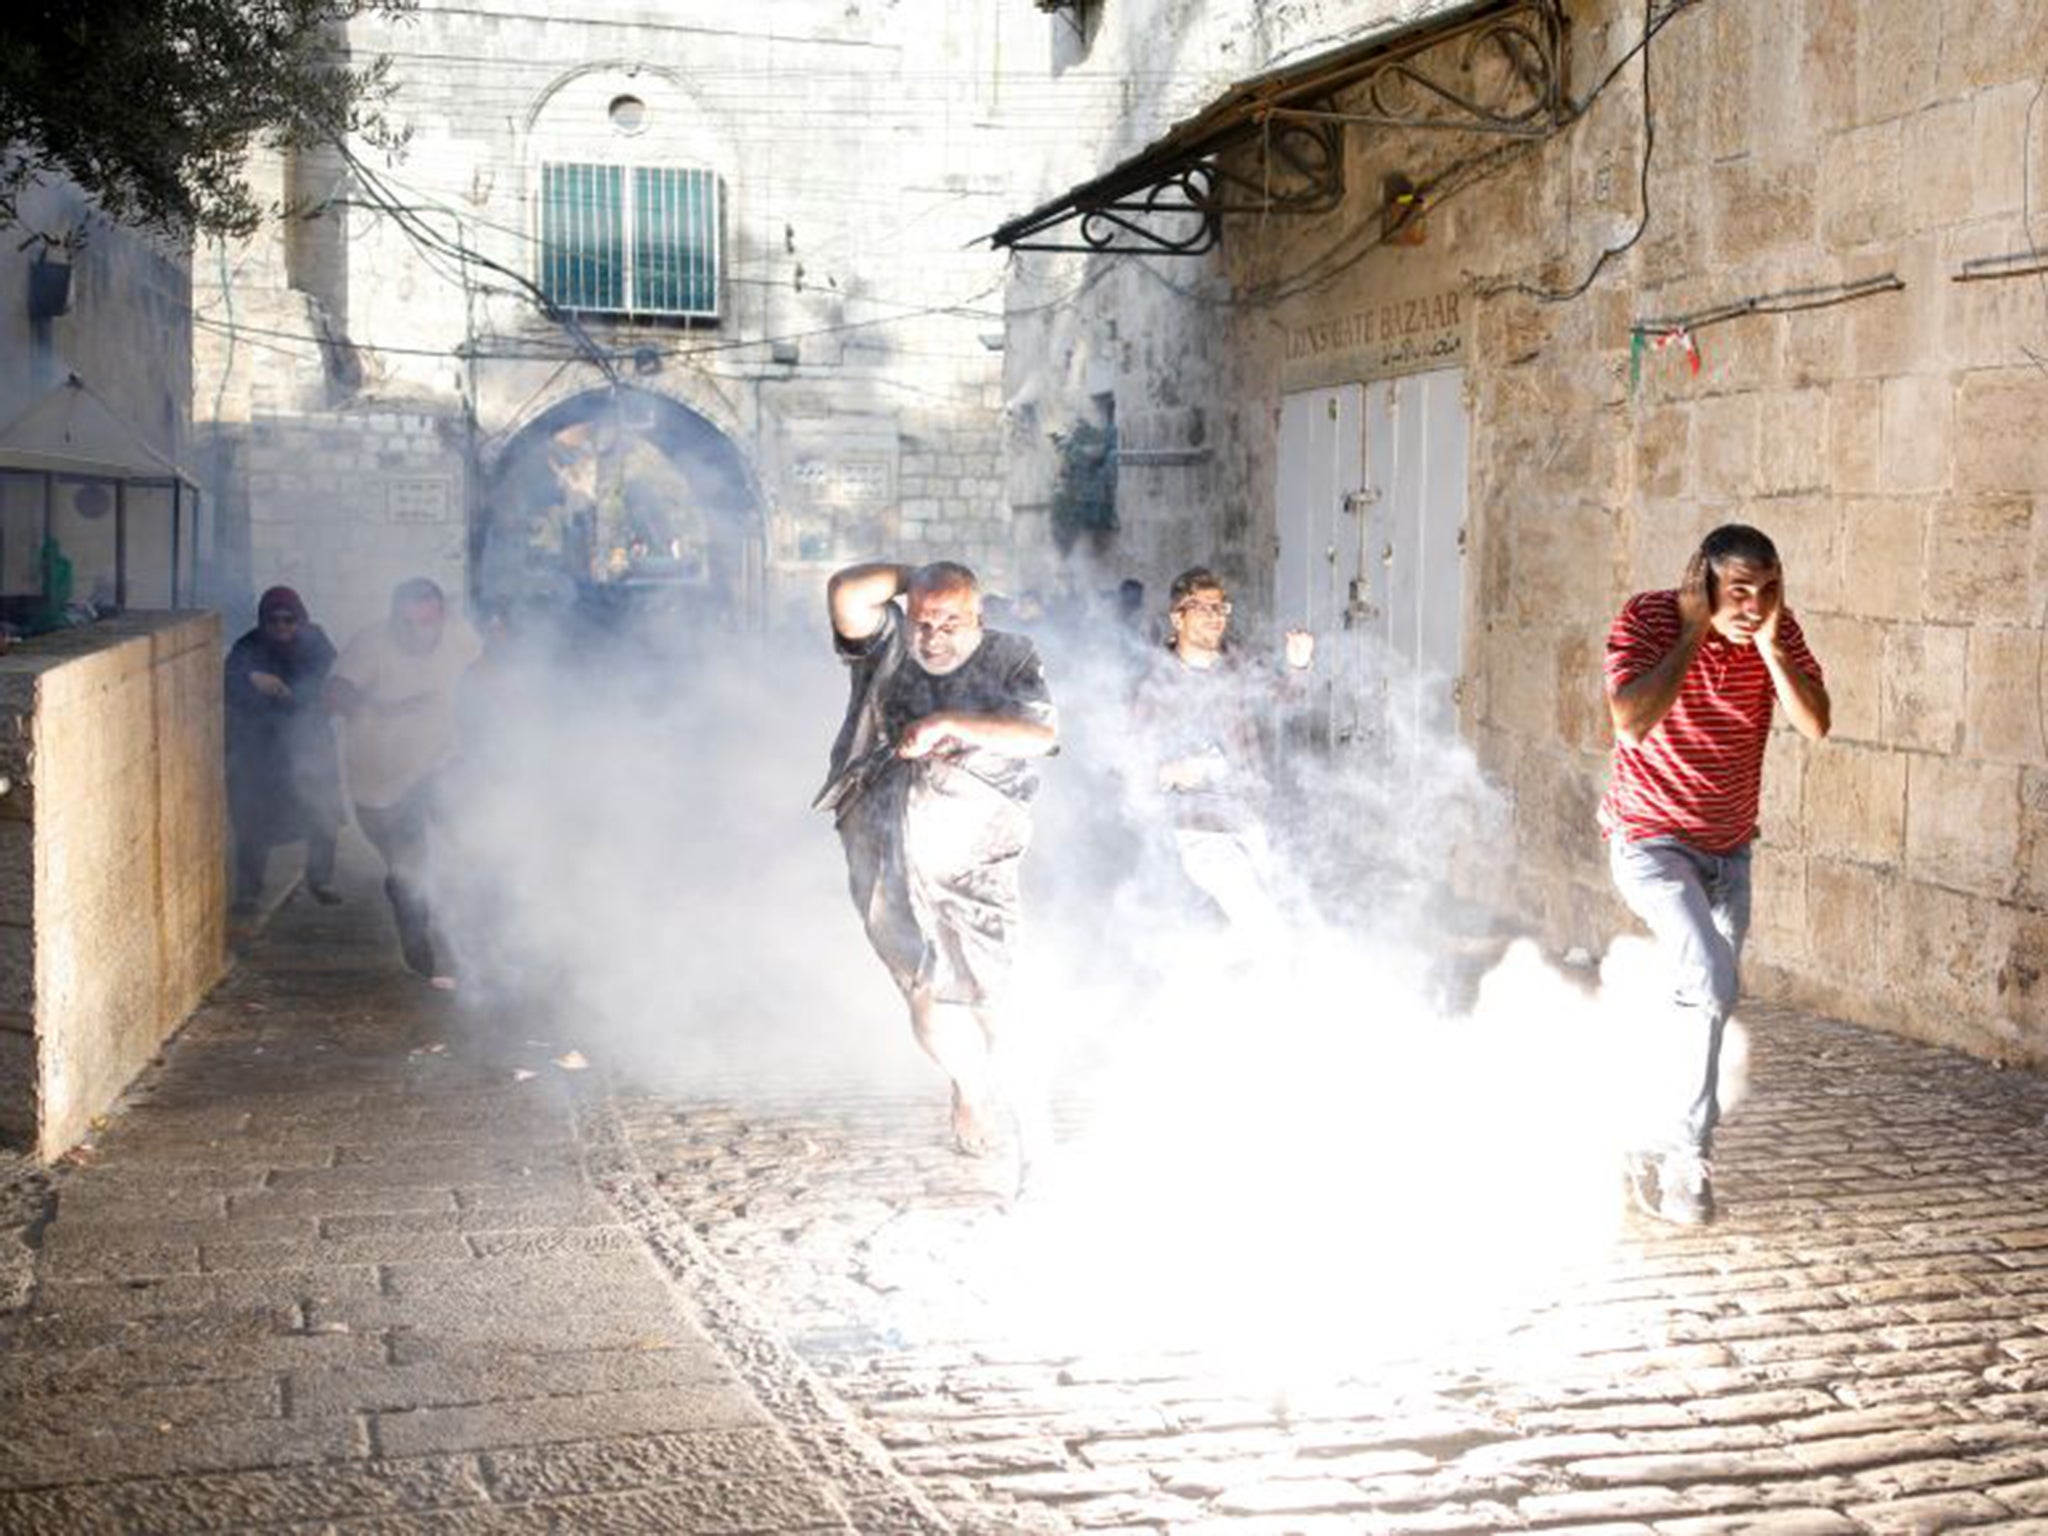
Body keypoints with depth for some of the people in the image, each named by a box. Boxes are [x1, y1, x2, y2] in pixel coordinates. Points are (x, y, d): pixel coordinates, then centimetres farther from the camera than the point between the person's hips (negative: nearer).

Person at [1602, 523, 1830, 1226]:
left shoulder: (1778, 630, -6)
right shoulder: (1648, 617, -19)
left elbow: (1815, 725, -16)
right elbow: (1630, 724, -33)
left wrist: (1768, 642, -24)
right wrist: (1693, 632, -29)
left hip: (1729, 846, 6)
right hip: (1651, 841, -6)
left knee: (1706, 998, 14)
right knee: (1711, 983, -23)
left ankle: (1655, 1147, 32)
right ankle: (1688, 1155, -11)